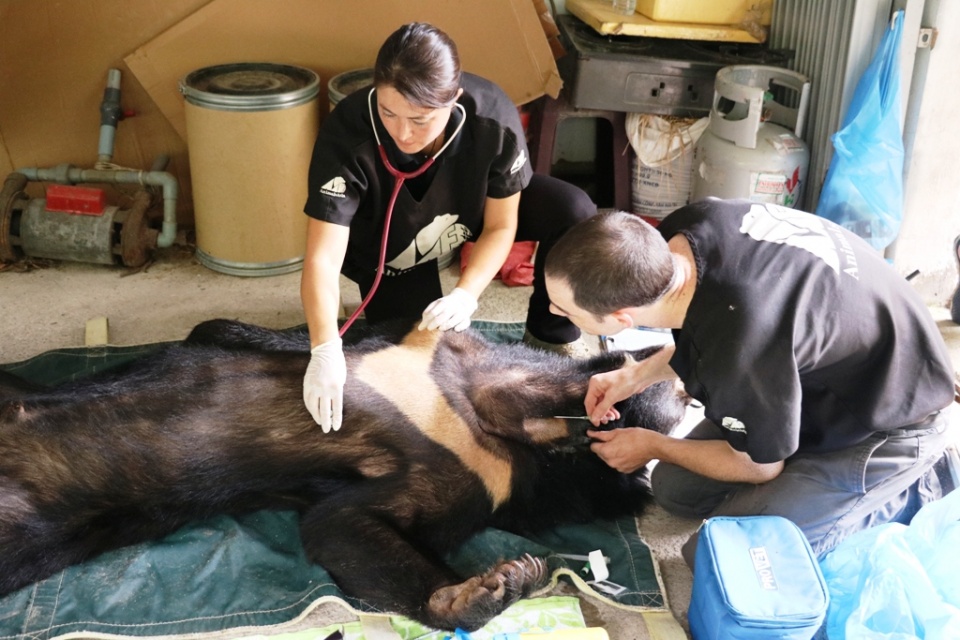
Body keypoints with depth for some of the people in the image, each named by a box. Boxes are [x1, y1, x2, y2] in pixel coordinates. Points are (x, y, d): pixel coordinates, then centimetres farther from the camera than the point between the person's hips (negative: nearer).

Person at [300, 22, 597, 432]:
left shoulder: (493, 117, -34)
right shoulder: (346, 133, -39)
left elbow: (501, 226, -19)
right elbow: (323, 258, -40)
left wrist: (466, 294, -34)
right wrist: (326, 351, -53)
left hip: (473, 211, 2)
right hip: (389, 248, -1)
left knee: (575, 214, -21)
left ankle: (550, 333, 2)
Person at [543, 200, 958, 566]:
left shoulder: (741, 352, -41)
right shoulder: (685, 228, -21)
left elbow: (760, 466, -17)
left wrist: (652, 447, -3)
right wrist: (637, 376, 4)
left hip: (891, 425, -7)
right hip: (828, 373, 8)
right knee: (675, 488, 9)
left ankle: (911, 494, 5)